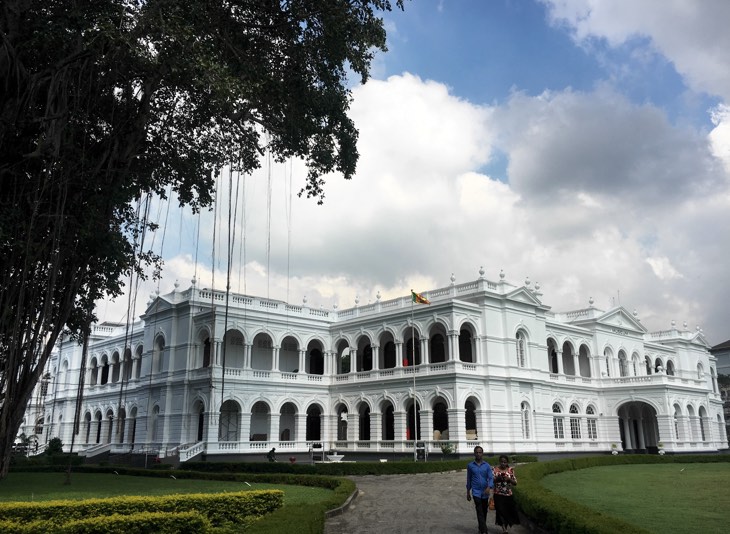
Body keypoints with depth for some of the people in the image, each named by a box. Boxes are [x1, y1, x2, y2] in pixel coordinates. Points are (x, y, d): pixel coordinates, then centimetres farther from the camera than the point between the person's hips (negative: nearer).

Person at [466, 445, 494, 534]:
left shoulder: (487, 466, 1)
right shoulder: (470, 465, 0)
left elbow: (491, 478, -7)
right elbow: (469, 479, 8)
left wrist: (489, 488, -26)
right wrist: (468, 493, 10)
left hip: (485, 492, 2)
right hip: (476, 492, -2)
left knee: (484, 512, 12)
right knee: (480, 512, -12)